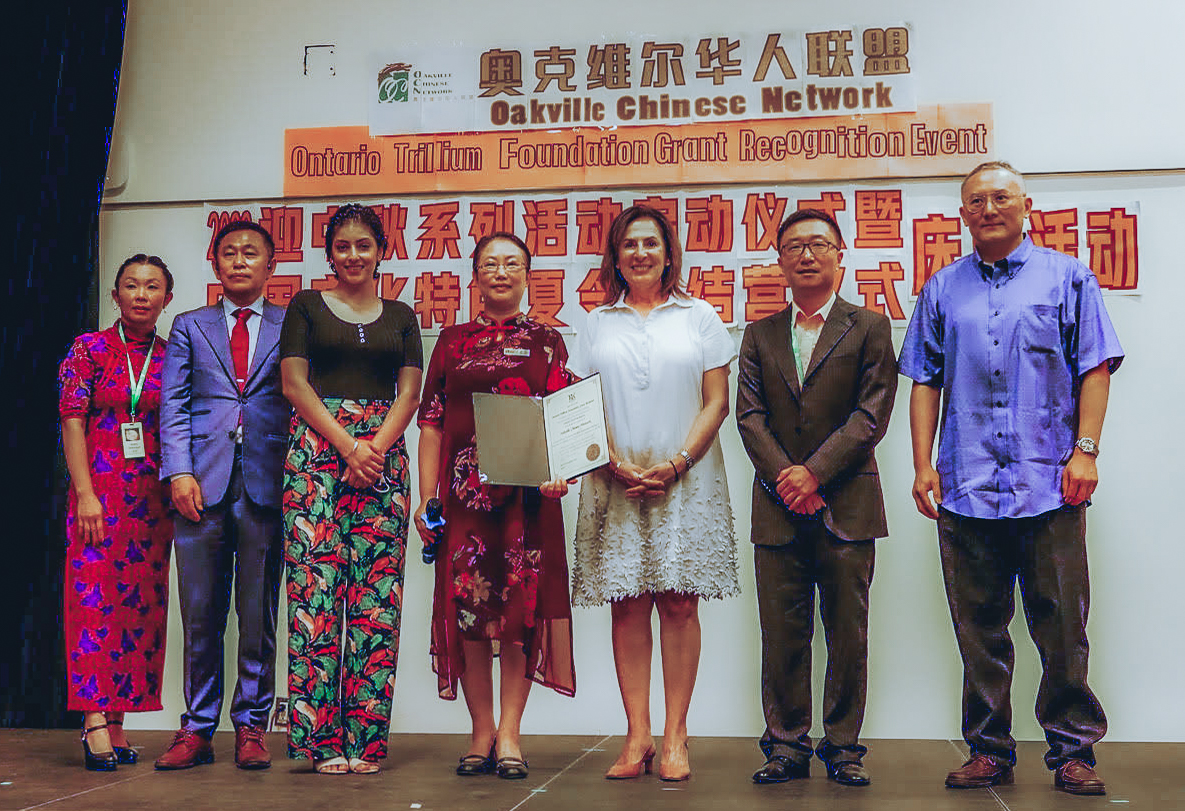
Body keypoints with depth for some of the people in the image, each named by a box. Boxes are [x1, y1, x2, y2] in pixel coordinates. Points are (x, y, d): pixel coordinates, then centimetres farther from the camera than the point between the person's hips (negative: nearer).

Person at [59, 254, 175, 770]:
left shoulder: (171, 358, 10)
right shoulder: (89, 349, 3)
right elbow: (72, 421, -3)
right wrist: (86, 494, -12)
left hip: (153, 496, 3)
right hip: (99, 489, -3)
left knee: (142, 601, 3)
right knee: (95, 594, -11)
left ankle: (115, 720, 9)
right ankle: (96, 720, -14)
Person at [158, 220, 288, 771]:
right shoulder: (190, 327, 17)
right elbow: (174, 405, 10)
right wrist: (180, 472, -4)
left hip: (266, 483, -1)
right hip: (203, 483, 1)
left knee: (259, 614, 2)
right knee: (200, 614, 3)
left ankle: (250, 726, 12)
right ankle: (197, 729, 13)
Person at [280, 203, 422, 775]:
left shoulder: (401, 317, 17)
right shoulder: (306, 307, 12)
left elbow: (409, 392, 9)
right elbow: (295, 384, 2)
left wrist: (377, 446, -8)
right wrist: (347, 444, -9)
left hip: (384, 455, 2)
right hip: (316, 452, -2)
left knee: (376, 594, -3)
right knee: (315, 588, -9)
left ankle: (364, 737, 1)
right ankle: (322, 738, -5)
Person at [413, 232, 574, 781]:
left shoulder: (546, 341, 10)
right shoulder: (453, 341, 14)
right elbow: (431, 423, 11)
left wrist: (557, 472, -16)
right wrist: (425, 497, 3)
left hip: (527, 488, -1)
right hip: (464, 488, 1)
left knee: (521, 606, -3)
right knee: (466, 607, -1)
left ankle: (509, 731, 6)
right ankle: (482, 731, 12)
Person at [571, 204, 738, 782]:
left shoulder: (698, 317, 7)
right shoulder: (598, 324, 12)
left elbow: (716, 402, 2)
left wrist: (677, 464, -9)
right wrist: (614, 463, -7)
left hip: (686, 480, -1)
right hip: (615, 481, 2)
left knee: (679, 604, -2)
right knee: (627, 605, 1)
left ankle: (674, 736, 5)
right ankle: (636, 735, 7)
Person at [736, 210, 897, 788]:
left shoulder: (869, 328, 5)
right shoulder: (760, 334, 14)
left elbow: (872, 415, -4)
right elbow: (750, 415, 5)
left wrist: (815, 472, -12)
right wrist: (784, 479, -9)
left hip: (847, 505, -2)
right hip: (778, 506, 2)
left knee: (848, 631, 2)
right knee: (782, 632, 4)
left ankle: (843, 745, 13)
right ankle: (786, 745, 13)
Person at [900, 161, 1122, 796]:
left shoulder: (1066, 278, 8)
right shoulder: (943, 290, 14)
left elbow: (1095, 370, 3)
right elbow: (926, 381, 13)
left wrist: (1085, 451, -6)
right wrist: (922, 464, 5)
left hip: (1050, 483, -2)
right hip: (966, 488, 2)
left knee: (1061, 624, 0)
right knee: (979, 628, 6)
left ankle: (1072, 749, 11)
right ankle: (989, 749, 16)